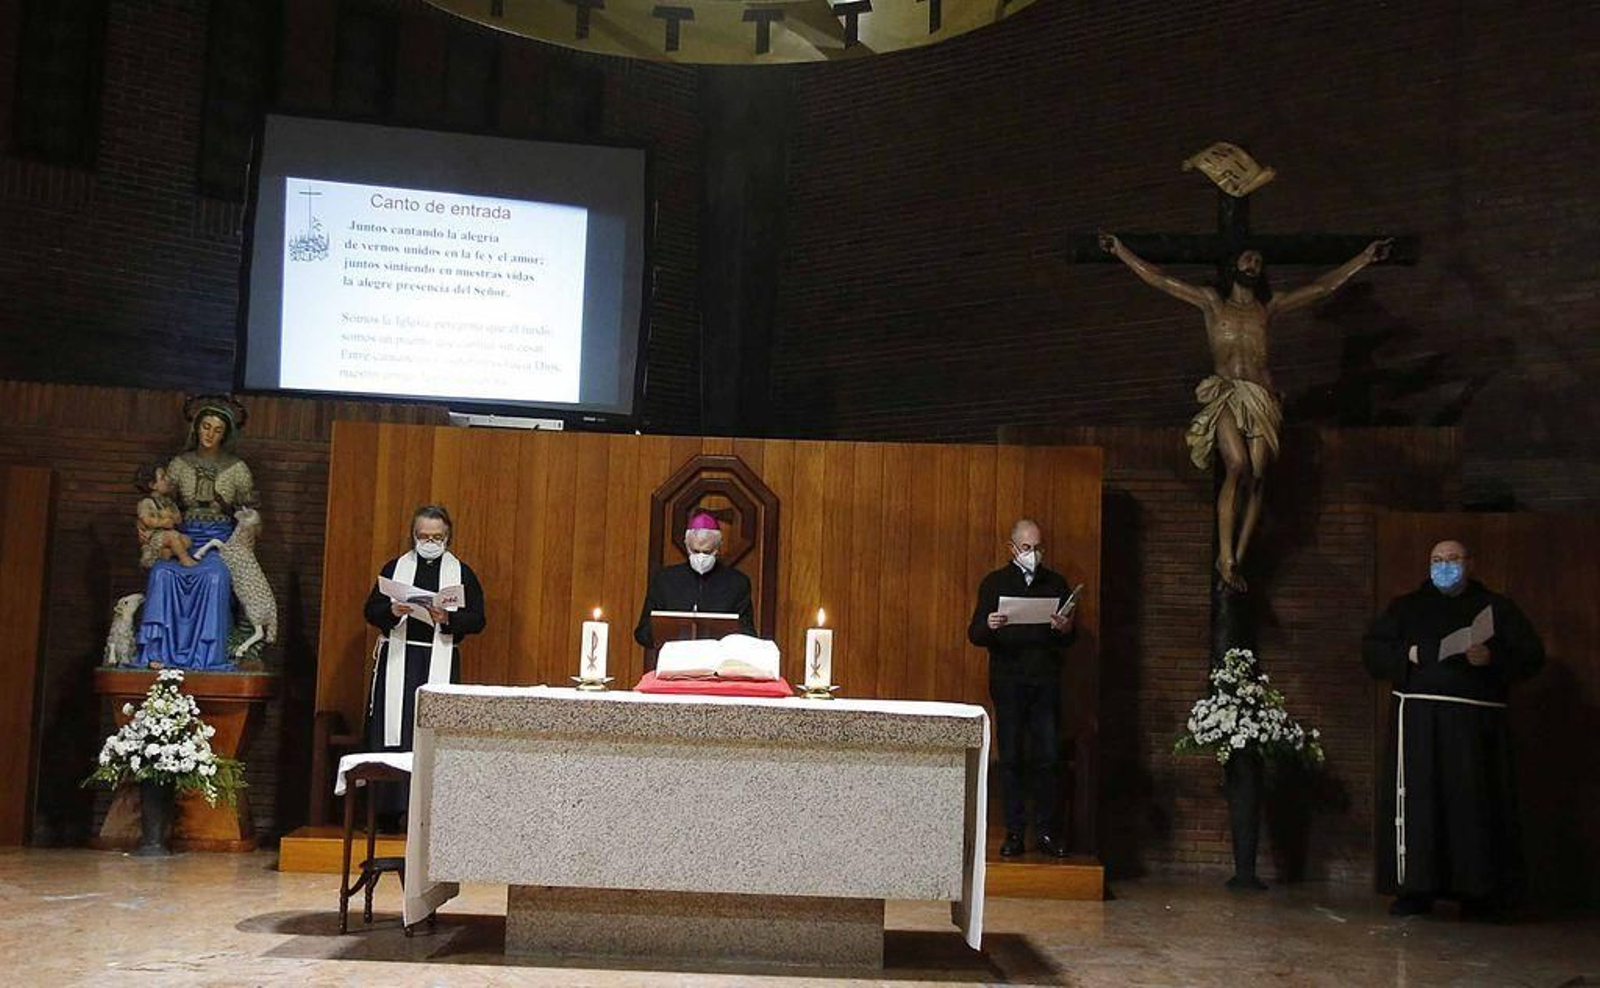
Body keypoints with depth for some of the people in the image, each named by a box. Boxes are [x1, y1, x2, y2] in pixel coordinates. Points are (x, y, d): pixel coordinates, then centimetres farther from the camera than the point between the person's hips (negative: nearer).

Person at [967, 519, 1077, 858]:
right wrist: (988, 626, -21)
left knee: (1047, 759, -1)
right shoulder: (995, 583, 7)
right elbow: (975, 634, 1)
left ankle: (1046, 831, 7)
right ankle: (1014, 832, 6)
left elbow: (1069, 639, 12)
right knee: (1011, 759, 1)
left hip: (1046, 681, 1)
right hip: (1008, 680, -1)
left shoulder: (1056, 583, 13)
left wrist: (1066, 629, -11)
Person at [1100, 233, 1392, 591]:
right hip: (1224, 395, -3)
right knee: (1238, 466, -24)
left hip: (1262, 399, 3)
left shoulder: (1269, 307, 20)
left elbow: (1323, 287, 21)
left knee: (1256, 477, -10)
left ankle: (1237, 561, -4)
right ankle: (1225, 556, -18)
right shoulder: (1212, 301, 16)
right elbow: (1159, 280, 11)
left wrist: (1366, 256, 21)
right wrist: (1120, 250, 6)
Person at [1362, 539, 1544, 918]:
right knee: (1419, 798, -6)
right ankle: (1418, 888, -3)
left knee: (1477, 798, -5)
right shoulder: (1406, 607, 19)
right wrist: (1406, 656, -4)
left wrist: (1493, 658, -10)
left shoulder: (1495, 608, 16)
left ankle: (1480, 890, 1)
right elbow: (1371, 649, 14)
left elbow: (1531, 654, 9)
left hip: (1477, 719, 0)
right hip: (1420, 716, 1)